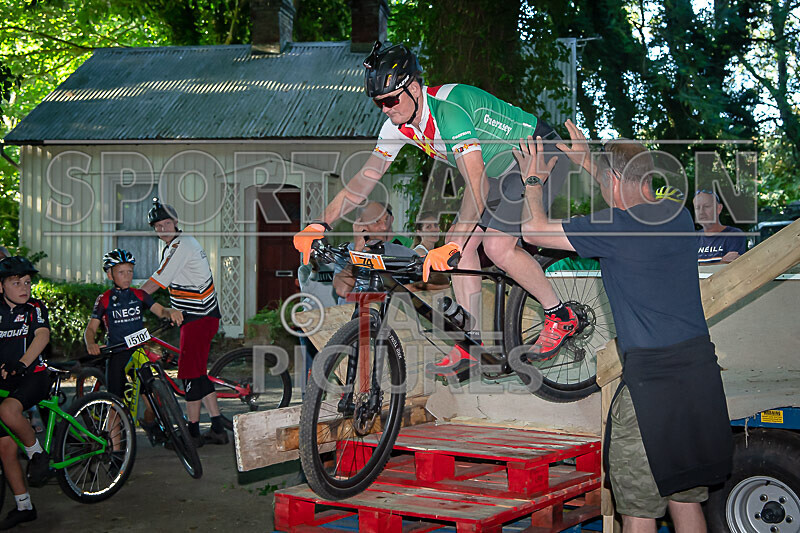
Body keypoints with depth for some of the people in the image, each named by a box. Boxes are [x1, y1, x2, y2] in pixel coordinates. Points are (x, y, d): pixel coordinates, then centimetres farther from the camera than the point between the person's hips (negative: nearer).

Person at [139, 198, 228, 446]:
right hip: (203, 315, 10)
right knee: (199, 374, 12)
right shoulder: (185, 242, 16)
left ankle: (192, 433, 3)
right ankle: (217, 429, 16)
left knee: (191, 374, -4)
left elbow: (154, 283, -16)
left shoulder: (180, 246, -16)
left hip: (198, 318, -10)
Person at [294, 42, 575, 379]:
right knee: (462, 243, -4)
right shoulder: (399, 123, -7)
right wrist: (320, 225, -15)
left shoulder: (448, 110, -34)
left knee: (497, 246, -21)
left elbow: (477, 185, -41)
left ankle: (560, 316, 0)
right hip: (500, 170, 9)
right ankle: (473, 342, 3)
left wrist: (451, 246, -51)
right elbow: (366, 178, -4)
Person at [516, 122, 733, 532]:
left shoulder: (614, 227, -13)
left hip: (650, 375, -7)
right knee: (686, 500, 18)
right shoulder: (677, 215, 8)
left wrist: (534, 181, 12)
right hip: (700, 366, 7)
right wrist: (589, 164, 39)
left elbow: (532, 230, -6)